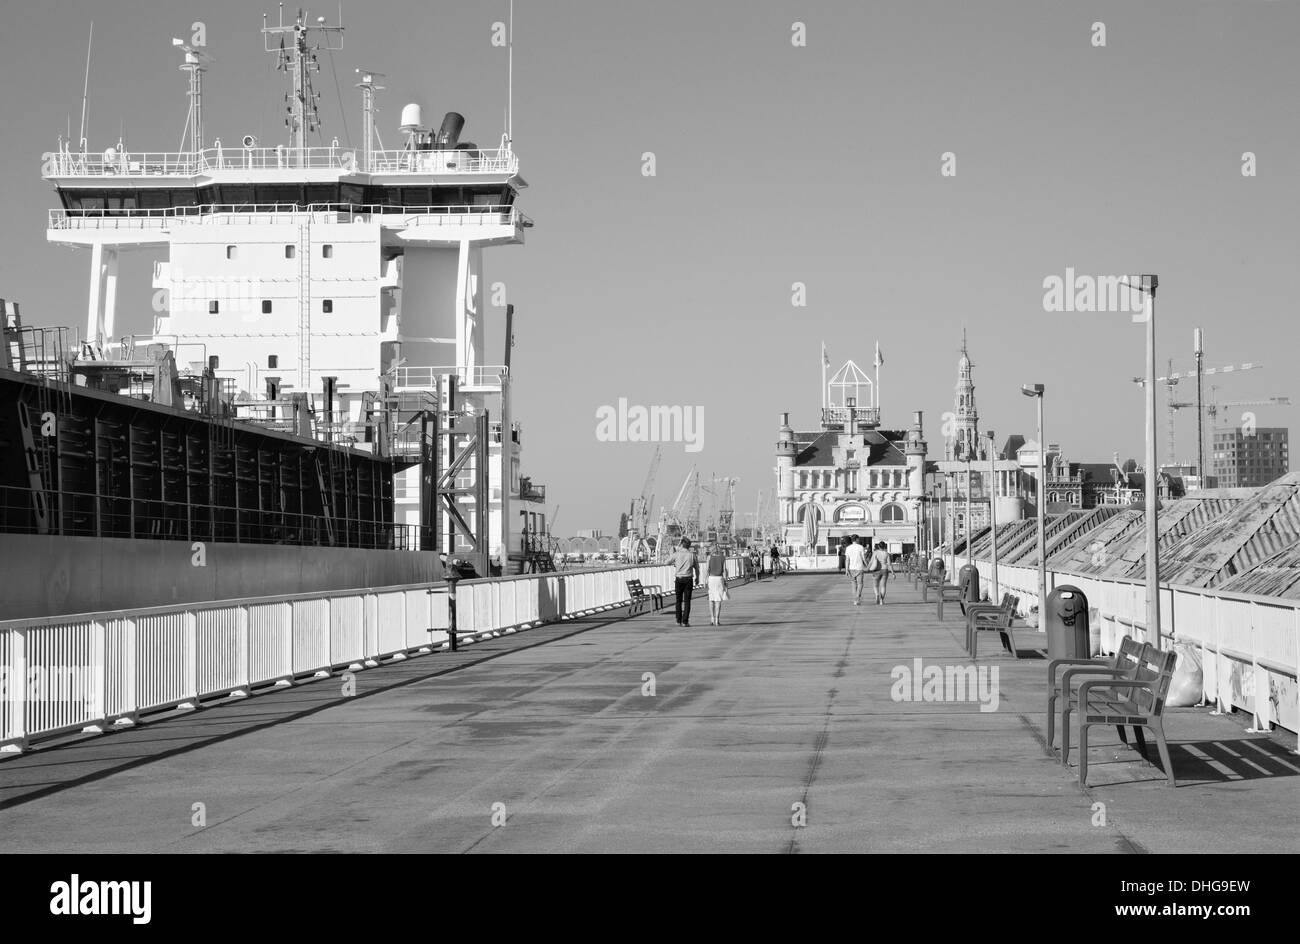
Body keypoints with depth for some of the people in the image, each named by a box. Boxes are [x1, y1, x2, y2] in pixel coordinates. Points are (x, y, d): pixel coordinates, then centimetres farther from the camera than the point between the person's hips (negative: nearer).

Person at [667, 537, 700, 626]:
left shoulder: (677, 554, -3)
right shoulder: (692, 555, -1)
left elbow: (668, 562, 11)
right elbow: (696, 568, 8)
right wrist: (697, 578, 24)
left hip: (678, 579, 0)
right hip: (688, 579, 0)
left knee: (679, 600, 11)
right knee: (687, 601, 2)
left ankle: (679, 621, 10)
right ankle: (685, 621, -3)